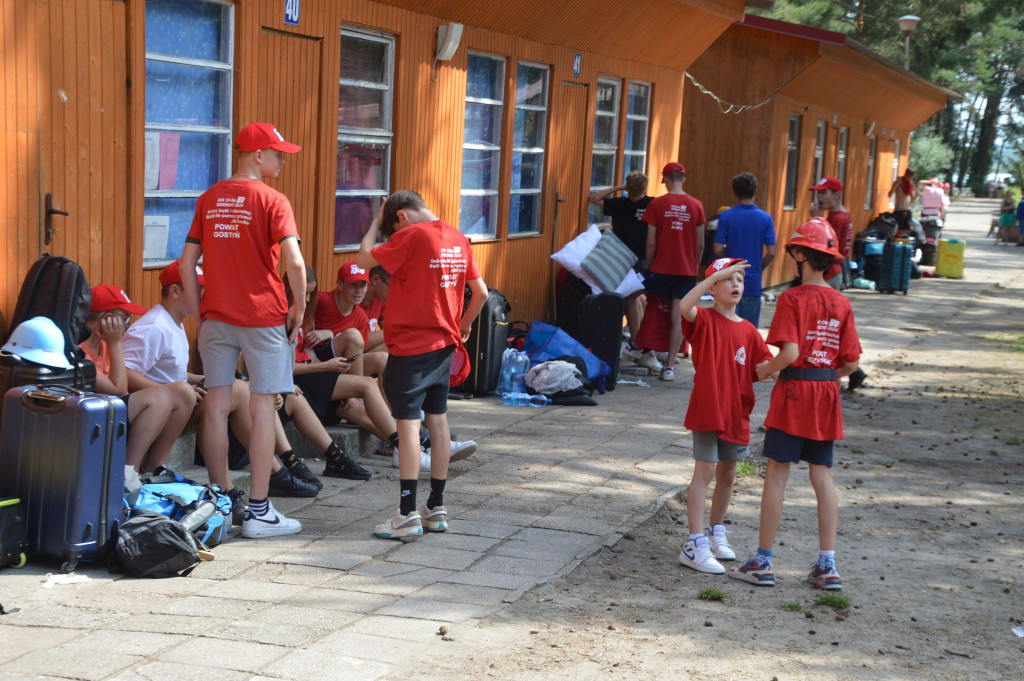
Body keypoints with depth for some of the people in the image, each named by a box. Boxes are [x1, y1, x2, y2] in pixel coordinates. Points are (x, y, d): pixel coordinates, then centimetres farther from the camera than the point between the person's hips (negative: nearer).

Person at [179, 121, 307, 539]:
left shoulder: (209, 200, 9)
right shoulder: (271, 201, -8)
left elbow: (187, 264, 8)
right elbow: (294, 261, -19)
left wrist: (200, 316, 13)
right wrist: (299, 308, -5)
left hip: (216, 317, 5)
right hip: (263, 317, -5)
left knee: (216, 407, 8)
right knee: (263, 409, 0)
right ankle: (258, 512, 2)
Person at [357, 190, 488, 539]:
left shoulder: (411, 236, -13)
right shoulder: (458, 238, 8)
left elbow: (365, 258, -10)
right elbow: (480, 292, 11)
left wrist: (377, 222, 4)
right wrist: (464, 325, 25)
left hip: (411, 345, -7)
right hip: (445, 343, 7)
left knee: (408, 422, -5)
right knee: (438, 420, 13)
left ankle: (408, 514, -6)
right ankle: (437, 507, 19)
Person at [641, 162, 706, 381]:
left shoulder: (657, 204, -4)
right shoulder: (696, 205, 2)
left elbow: (651, 242, -5)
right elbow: (700, 244, 5)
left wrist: (650, 265, 8)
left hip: (661, 268, -2)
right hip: (687, 270, 2)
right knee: (678, 317, 1)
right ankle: (669, 366, 1)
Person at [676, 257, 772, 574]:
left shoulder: (748, 330, 8)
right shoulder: (704, 319, -6)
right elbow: (684, 305, -29)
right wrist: (718, 274, -29)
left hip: (736, 413, 6)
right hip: (707, 409, -6)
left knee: (727, 474, 15)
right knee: (705, 471, -9)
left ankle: (716, 533, 33)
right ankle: (695, 545, -7)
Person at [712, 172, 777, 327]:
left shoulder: (726, 216, -7)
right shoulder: (765, 218, -4)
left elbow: (717, 249, -10)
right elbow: (771, 253, -6)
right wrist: (760, 268, 12)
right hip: (753, 284, 1)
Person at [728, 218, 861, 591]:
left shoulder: (793, 298, -11)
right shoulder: (841, 303, 6)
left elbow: (789, 353, -20)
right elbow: (851, 362, 4)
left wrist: (764, 370, -3)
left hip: (794, 391, -5)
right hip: (827, 394, 5)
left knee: (777, 473, 1)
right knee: (822, 476, 9)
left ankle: (763, 561, 5)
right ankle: (827, 564, 10)